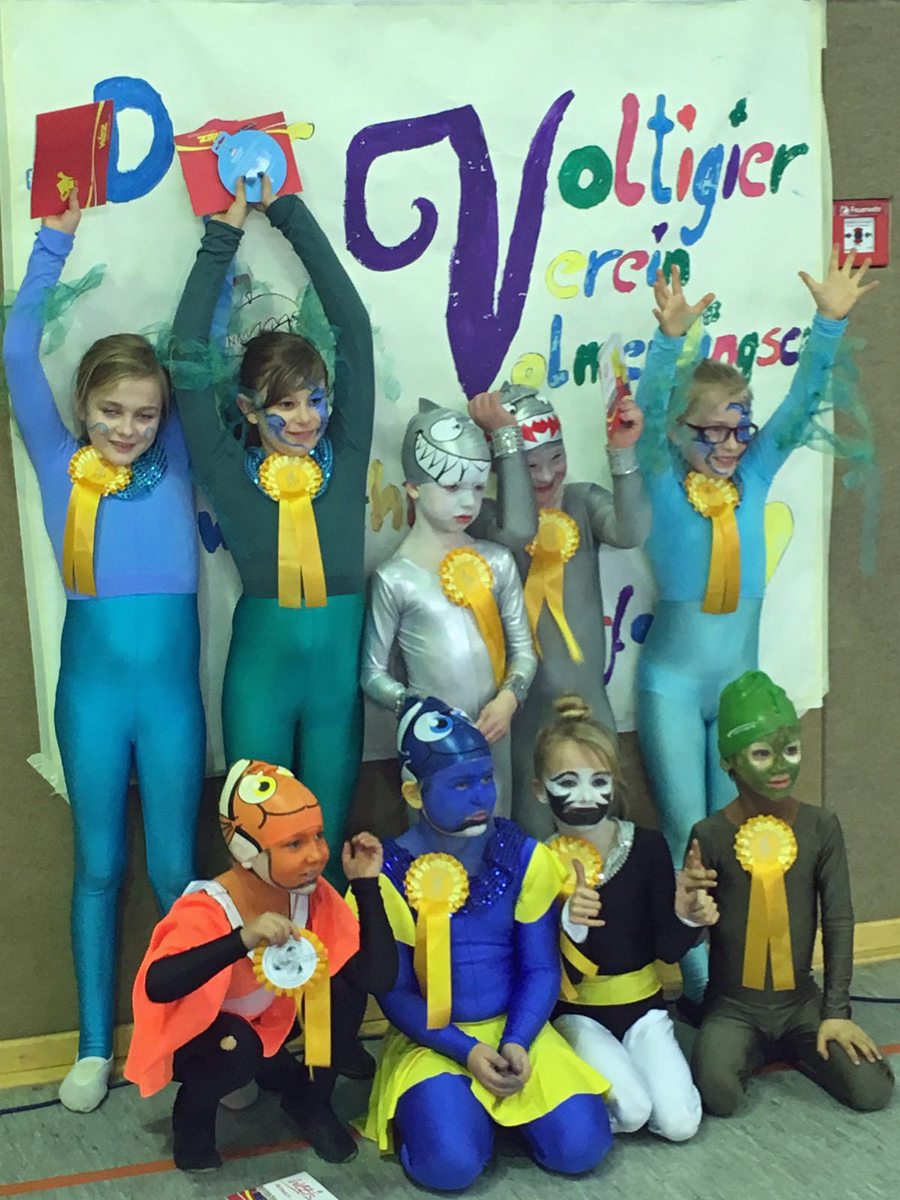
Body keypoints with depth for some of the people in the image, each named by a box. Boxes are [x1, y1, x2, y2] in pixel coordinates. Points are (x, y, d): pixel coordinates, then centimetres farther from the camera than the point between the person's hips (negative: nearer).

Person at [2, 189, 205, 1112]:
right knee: (98, 865, 11)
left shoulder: (174, 464, 2)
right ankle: (94, 1047, 21)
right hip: (92, 683, 0)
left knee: (175, 869, 8)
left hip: (172, 687, 0)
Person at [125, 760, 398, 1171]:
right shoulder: (208, 911, -34)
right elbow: (155, 987, -52)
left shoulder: (314, 895, -18)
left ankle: (309, 1098, 7)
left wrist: (365, 884, -30)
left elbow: (378, 976, -25)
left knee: (345, 986, -21)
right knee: (237, 1046, -38)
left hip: (265, 1026, 5)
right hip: (191, 1037, -5)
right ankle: (193, 1114, -2)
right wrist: (243, 940, -62)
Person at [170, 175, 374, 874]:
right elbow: (188, 356, -8)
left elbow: (353, 324, -5)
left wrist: (288, 211, -1)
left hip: (340, 670, 1)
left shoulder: (346, 456, -2)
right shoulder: (229, 472, -4)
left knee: (327, 842, 12)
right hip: (258, 673, -1)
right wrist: (224, 233, -4)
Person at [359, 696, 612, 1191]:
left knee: (579, 1146, -17)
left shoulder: (524, 857, -3)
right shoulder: (390, 872, -10)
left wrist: (516, 1043, -17)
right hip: (430, 1040, -2)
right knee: (451, 1162, -27)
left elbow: (542, 968, -1)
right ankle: (448, 1103, 8)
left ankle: (502, 1105, 14)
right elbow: (393, 992, -7)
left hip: (515, 1029, 2)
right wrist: (466, 1050, -17)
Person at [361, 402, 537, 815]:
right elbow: (373, 673, -4)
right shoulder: (394, 578, -10)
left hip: (493, 734, 3)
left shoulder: (496, 561, 0)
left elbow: (523, 648, 7)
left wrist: (508, 697, -10)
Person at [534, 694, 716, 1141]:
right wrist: (568, 925, -35)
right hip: (576, 1013, -2)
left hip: (641, 1007, 3)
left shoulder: (648, 846, -9)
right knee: (630, 1111, -24)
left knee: (679, 1122, -13)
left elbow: (668, 950, -3)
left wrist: (687, 920, -25)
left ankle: (630, 1059, 14)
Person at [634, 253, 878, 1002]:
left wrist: (829, 324, -19)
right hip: (673, 681, -3)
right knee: (687, 831, -1)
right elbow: (648, 413, -24)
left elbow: (803, 403, -7)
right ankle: (697, 977, 8)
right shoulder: (664, 485, -8)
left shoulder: (754, 477, 0)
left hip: (739, 680, 3)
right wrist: (670, 339, -38)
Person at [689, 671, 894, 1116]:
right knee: (719, 1095, -30)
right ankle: (752, 1051, 5)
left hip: (800, 1001, 3)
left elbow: (839, 921, -1)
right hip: (733, 1006, -3)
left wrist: (836, 1011, -5)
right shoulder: (710, 835, -9)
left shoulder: (821, 826, -3)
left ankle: (789, 1048, 13)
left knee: (873, 1091, -15)